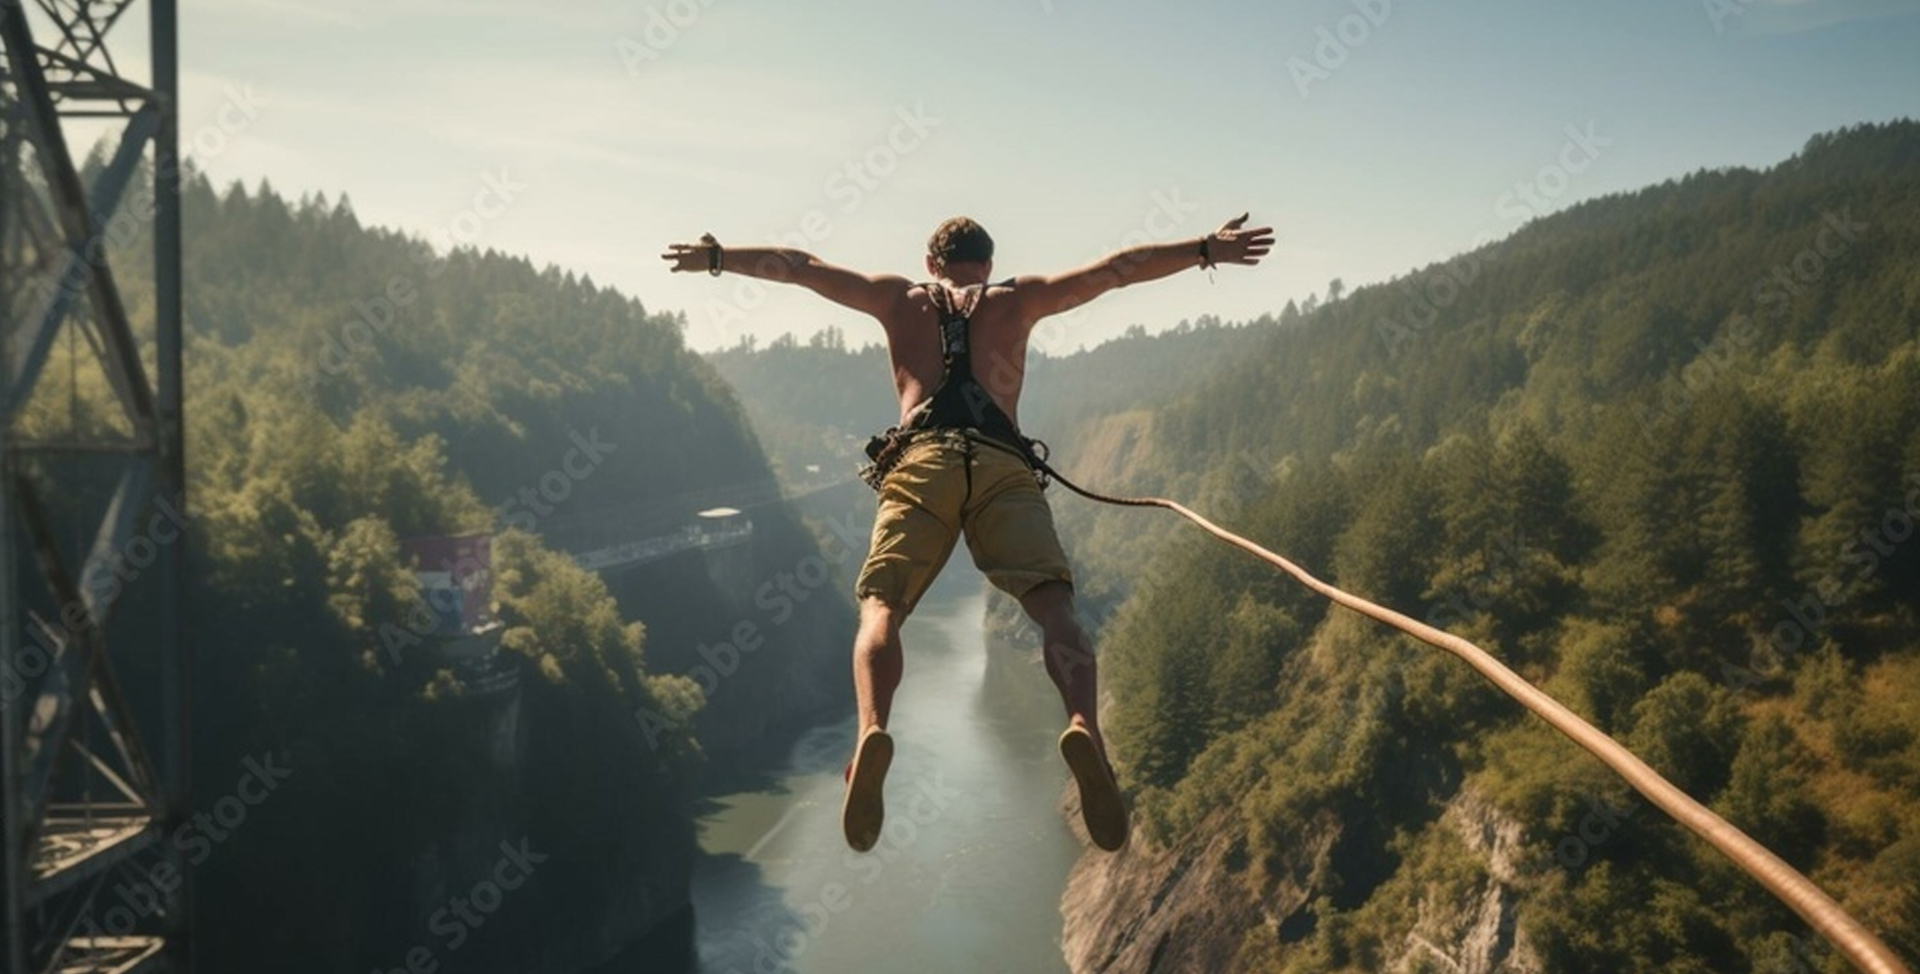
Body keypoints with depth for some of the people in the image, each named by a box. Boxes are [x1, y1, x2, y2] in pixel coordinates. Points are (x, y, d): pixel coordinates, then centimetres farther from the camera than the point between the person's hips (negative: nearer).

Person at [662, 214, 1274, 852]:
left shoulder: (900, 298, 30)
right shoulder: (1018, 299, 29)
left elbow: (797, 266, 37)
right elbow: (1116, 268, 29)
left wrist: (716, 258, 49)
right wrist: (1207, 250, 37)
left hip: (919, 464, 0)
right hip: (1003, 466, 0)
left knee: (881, 608, -10)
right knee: (1053, 604, -13)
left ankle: (872, 730, -40)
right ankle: (1084, 726, -42)